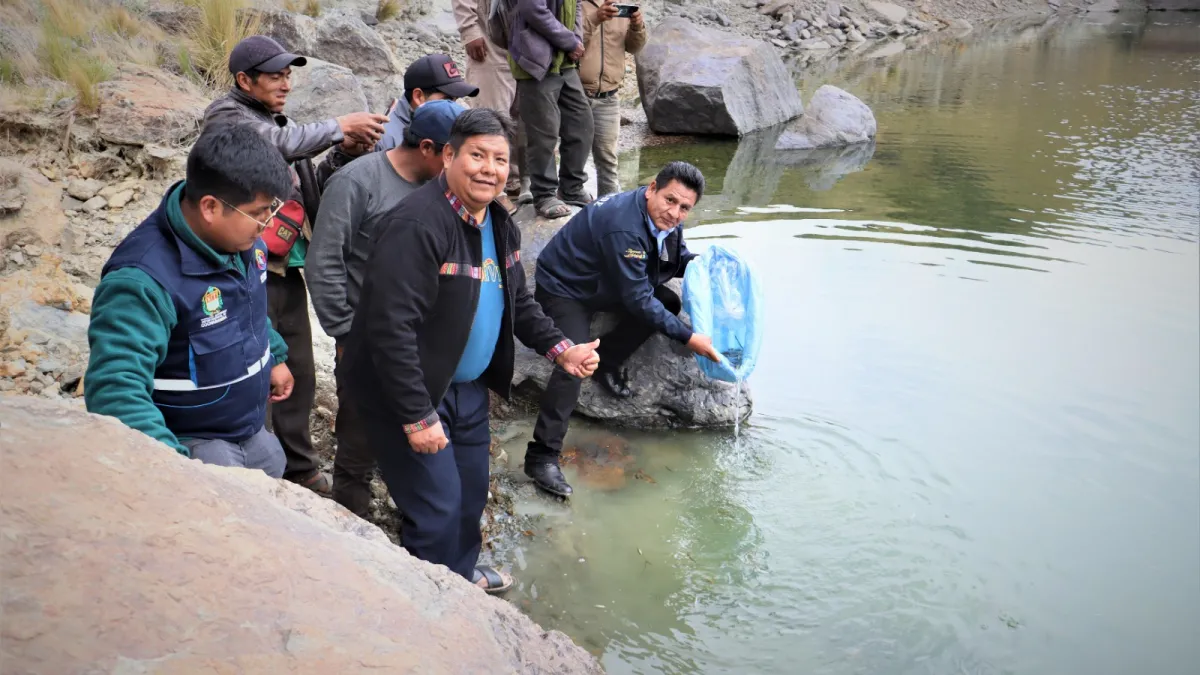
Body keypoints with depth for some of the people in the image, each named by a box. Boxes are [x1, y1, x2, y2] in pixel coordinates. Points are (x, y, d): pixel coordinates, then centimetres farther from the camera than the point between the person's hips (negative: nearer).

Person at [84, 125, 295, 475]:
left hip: (251, 431, 8)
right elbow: (114, 387, -40)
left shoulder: (239, 236, -7)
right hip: (188, 444, -8)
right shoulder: (144, 279, -33)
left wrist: (273, 356, 21)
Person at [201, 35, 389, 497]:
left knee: (298, 373, 14)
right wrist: (339, 127, -17)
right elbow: (281, 142, -26)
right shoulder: (227, 116, -7)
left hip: (287, 269, 8)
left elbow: (310, 189, 17)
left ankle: (299, 468, 28)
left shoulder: (275, 119, 17)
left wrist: (345, 152, 1)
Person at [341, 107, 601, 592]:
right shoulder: (418, 225, -26)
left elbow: (519, 302, 17)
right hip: (410, 392, -9)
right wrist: (417, 417, -28)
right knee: (437, 507, -2)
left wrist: (560, 349, 3)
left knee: (472, 492, 21)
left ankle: (462, 574, 46)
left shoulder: (499, 225, 4)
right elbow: (391, 327, -29)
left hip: (468, 386, 9)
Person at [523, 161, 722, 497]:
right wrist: (688, 337, -30)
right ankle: (542, 456, -21)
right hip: (564, 289, -9)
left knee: (669, 303, -3)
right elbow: (638, 300, -33)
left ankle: (607, 360, 10)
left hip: (605, 285, 9)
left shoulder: (666, 219, -9)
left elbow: (678, 258, 11)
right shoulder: (624, 227, -36)